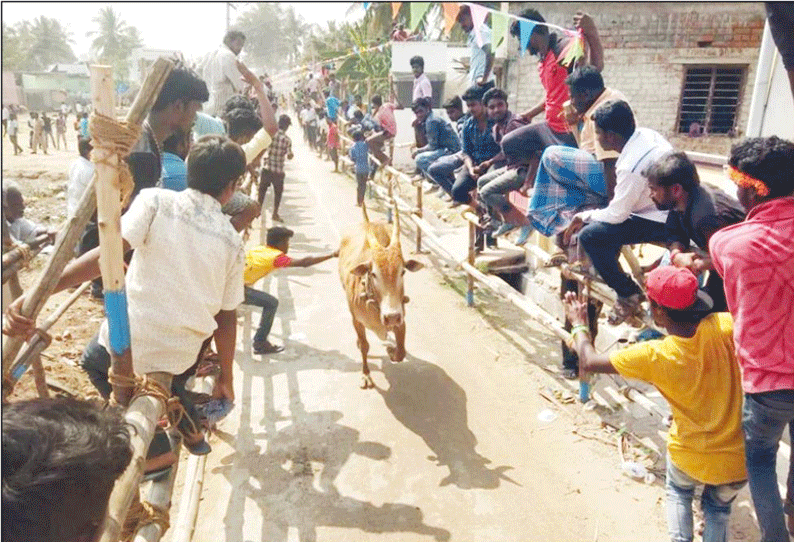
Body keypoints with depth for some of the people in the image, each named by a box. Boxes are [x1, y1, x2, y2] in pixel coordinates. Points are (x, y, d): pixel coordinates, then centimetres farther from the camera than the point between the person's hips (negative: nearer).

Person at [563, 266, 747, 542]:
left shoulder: (653, 356, -22)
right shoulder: (724, 328, -20)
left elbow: (589, 361, -10)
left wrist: (579, 324, 7)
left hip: (690, 460, -2)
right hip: (740, 461, 2)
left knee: (678, 493, 33)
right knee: (718, 506, 32)